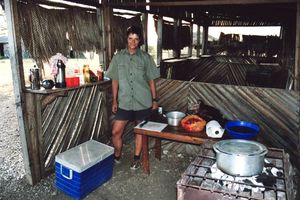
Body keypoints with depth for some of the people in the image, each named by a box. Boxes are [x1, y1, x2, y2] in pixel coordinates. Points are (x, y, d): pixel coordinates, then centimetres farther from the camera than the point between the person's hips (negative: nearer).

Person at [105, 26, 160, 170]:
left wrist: (154, 99, 2)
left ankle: (136, 157, 31)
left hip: (143, 102, -1)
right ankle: (117, 156, 26)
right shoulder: (118, 57, 1)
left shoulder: (145, 57, -2)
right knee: (116, 132, 1)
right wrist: (114, 100, 4)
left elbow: (151, 80, 3)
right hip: (124, 102, 1)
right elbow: (115, 80, 5)